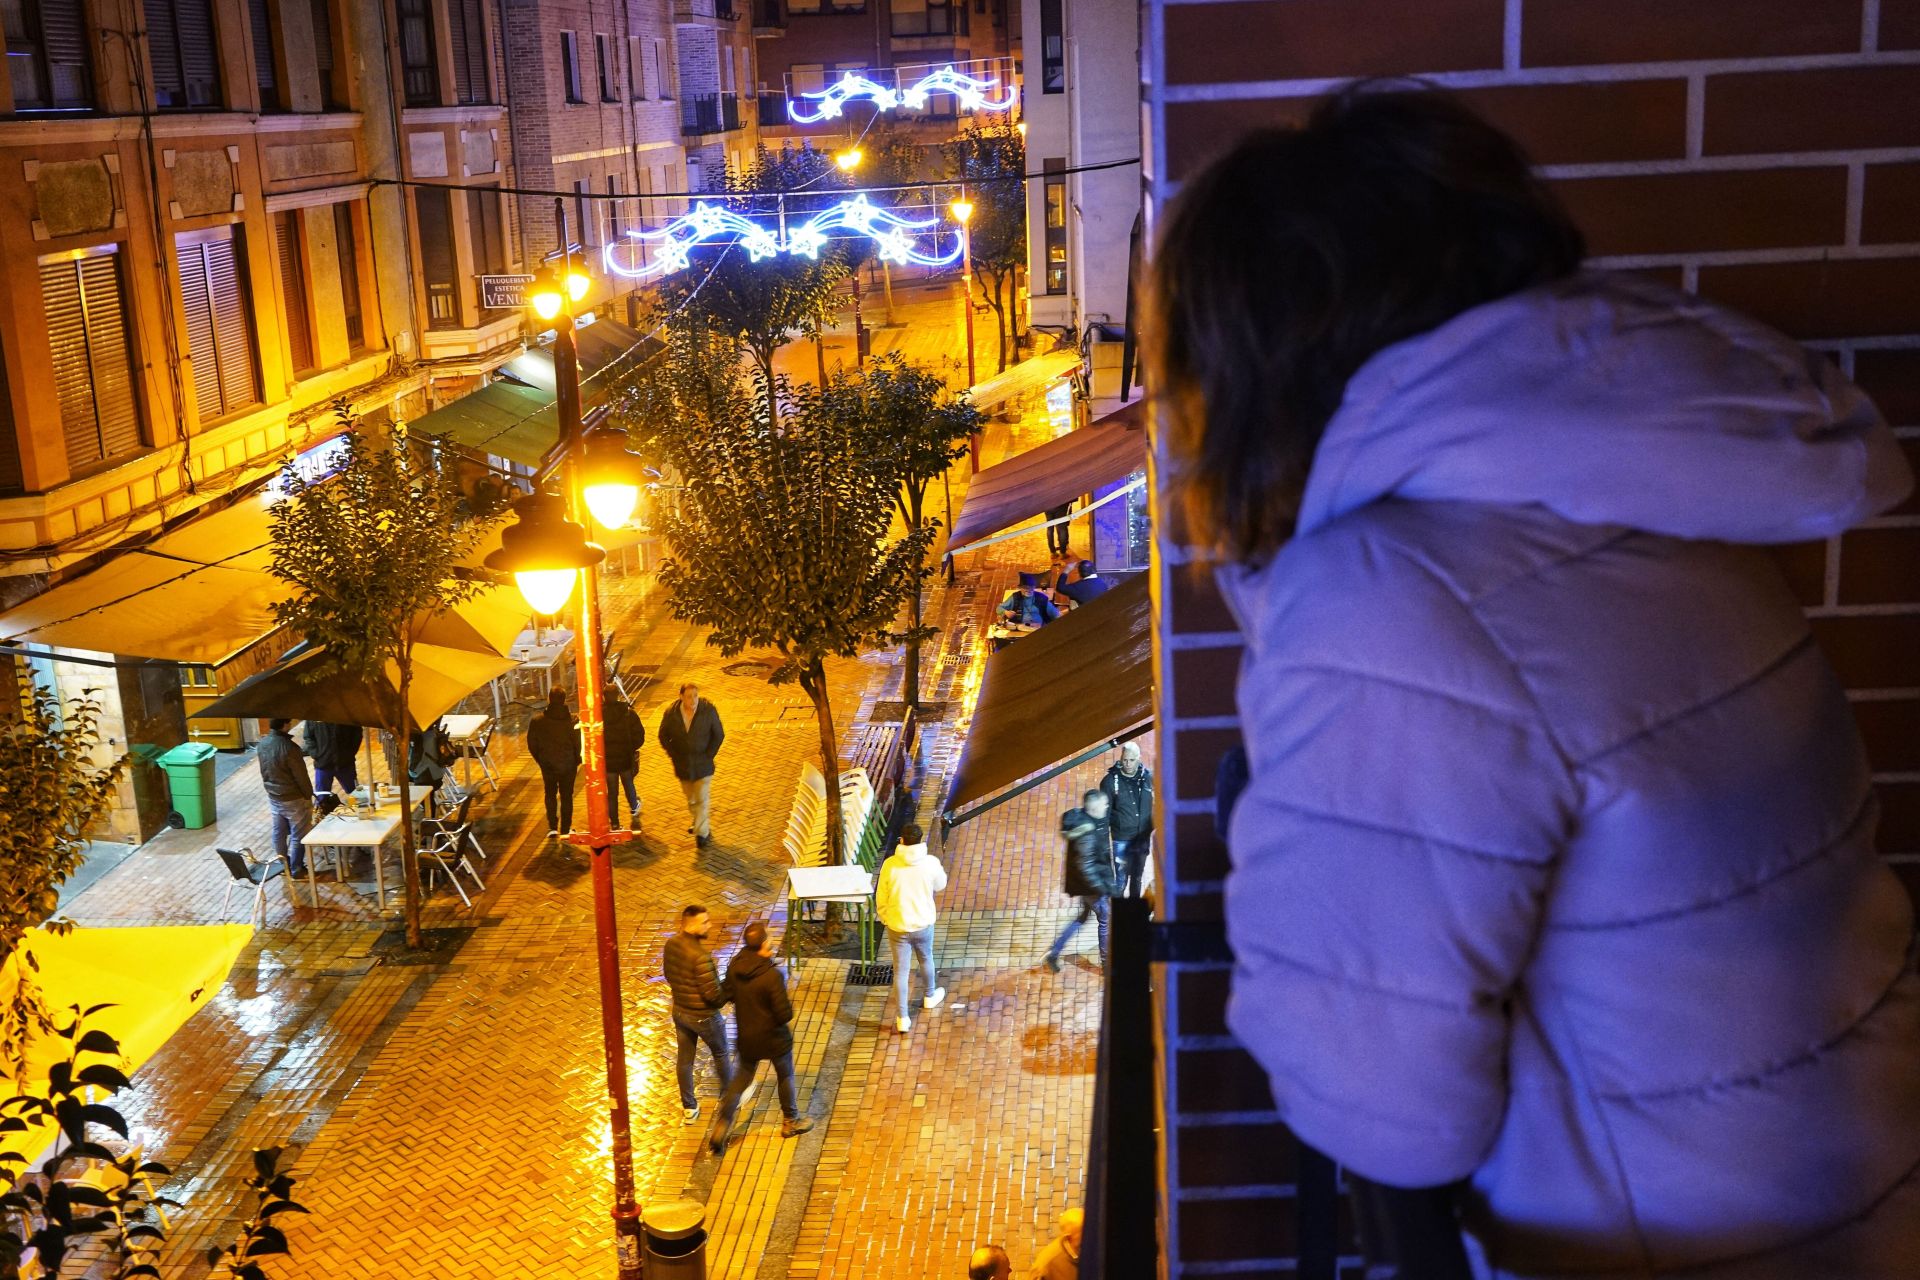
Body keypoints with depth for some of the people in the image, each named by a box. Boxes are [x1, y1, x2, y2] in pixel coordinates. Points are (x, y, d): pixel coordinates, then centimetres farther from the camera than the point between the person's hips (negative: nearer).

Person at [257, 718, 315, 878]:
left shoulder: (262, 744, -4)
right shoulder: (289, 747, -27)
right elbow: (301, 776, -20)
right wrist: (309, 795, -6)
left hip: (273, 797, 7)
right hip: (294, 799, -7)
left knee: (279, 832, 20)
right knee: (298, 835, 7)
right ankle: (297, 869, 15)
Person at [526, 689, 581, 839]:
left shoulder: (537, 721, -10)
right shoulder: (573, 721, -15)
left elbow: (532, 744, -3)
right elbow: (579, 743, -13)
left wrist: (541, 760, 13)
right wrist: (577, 761, 4)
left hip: (548, 765, 1)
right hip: (568, 765, -1)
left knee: (551, 794, 18)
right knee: (566, 796, 14)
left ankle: (552, 827, 9)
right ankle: (565, 829, 20)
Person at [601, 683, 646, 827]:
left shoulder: (599, 714, -13)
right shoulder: (628, 714, -12)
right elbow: (639, 736, -11)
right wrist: (631, 748, 6)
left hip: (607, 761, -1)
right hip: (626, 759, 1)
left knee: (612, 792, 10)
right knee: (628, 785, 26)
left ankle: (614, 822, 14)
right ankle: (634, 808, 49)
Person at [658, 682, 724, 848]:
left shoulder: (708, 710, -16)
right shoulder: (671, 713, -11)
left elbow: (719, 734, -5)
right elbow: (664, 736, 4)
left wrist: (709, 755, -8)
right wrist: (673, 755, -3)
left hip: (703, 764, -3)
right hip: (682, 764, 3)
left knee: (702, 799, -4)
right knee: (690, 798, 19)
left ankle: (702, 833, 2)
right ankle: (697, 821, 42)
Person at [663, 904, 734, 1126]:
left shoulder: (671, 944, -8)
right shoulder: (700, 956, -33)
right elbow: (713, 994, -28)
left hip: (679, 1011, 6)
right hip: (703, 1016, -6)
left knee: (685, 1059, 18)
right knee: (721, 1054, 19)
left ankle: (689, 1108, 31)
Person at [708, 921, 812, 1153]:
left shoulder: (734, 967, -12)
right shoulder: (772, 975, -30)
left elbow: (729, 995, 5)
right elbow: (784, 1014, -26)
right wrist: (790, 1007, -4)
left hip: (746, 1036, 5)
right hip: (773, 1038, -5)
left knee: (741, 1077, 21)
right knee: (785, 1076, 20)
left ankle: (721, 1127, 14)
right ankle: (791, 1121, 38)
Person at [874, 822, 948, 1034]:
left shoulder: (890, 865, -16)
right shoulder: (930, 863, -16)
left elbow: (881, 898, -6)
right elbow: (940, 885, 5)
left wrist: (884, 918, 11)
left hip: (897, 927, -1)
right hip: (923, 924, 1)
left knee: (901, 972, 9)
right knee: (926, 959, 28)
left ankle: (902, 1019, 14)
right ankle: (930, 996, 50)